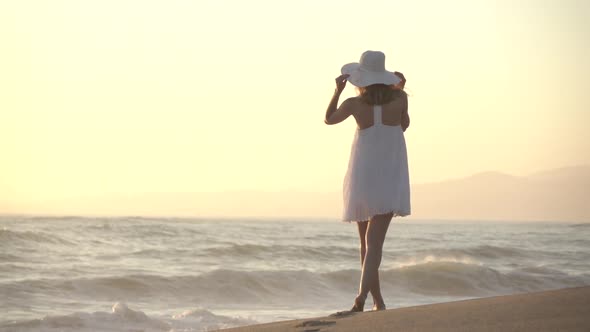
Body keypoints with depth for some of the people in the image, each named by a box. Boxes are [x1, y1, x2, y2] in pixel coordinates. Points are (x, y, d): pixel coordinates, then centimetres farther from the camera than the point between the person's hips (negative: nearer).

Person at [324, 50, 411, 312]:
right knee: (374, 242, -10)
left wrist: (338, 90, 19)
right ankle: (363, 293, -30)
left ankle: (378, 301, 21)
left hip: (363, 179, 1)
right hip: (391, 179, -1)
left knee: (367, 242, 15)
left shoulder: (355, 104, -9)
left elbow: (329, 119, 11)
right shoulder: (398, 98, -8)